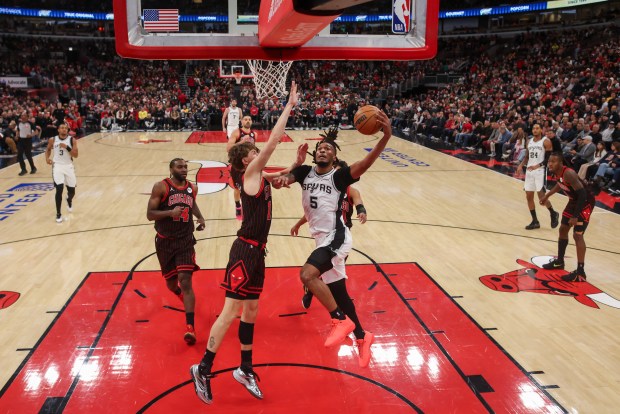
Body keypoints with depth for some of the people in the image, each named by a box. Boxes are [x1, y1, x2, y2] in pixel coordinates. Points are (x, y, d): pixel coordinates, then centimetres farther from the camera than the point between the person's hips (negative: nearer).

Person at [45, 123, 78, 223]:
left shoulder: (72, 140, -6)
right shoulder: (52, 140, -3)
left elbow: (75, 155, -12)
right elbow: (48, 149, 16)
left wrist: (67, 147, -24)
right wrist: (47, 158, -1)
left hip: (68, 166, 1)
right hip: (57, 166, -1)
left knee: (72, 191, 8)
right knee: (59, 189, -13)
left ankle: (69, 201, 47)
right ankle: (58, 214, 0)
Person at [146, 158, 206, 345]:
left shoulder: (192, 188, 3)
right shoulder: (161, 187, -10)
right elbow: (149, 214, -13)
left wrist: (200, 217, 7)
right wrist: (170, 212, -29)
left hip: (185, 241, 1)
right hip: (165, 242, -1)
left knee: (186, 281, -14)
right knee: (171, 283, 14)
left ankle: (190, 326, -16)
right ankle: (180, 293, 52)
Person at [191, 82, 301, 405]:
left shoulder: (261, 179, 14)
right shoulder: (250, 173, -9)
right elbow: (272, 141, -14)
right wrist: (289, 106, -8)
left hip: (256, 251, 9)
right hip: (245, 250, -9)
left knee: (250, 310, 15)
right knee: (231, 312, -5)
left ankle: (245, 369, 27)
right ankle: (203, 369, 6)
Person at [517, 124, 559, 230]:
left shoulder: (546, 142, -8)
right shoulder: (529, 141, 12)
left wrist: (538, 165, -23)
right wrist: (521, 165, 3)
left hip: (540, 171, -7)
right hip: (529, 171, 7)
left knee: (541, 195, -11)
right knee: (529, 196, 5)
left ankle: (553, 214, 15)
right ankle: (535, 221, 14)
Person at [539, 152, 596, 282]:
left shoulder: (569, 174, -32)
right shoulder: (556, 172, -5)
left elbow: (582, 194, -33)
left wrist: (575, 216, -34)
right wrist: (547, 195, 22)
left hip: (585, 202, -9)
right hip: (574, 201, 9)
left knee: (577, 235, -14)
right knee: (563, 229, 16)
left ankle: (580, 272, -10)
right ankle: (559, 261, 32)